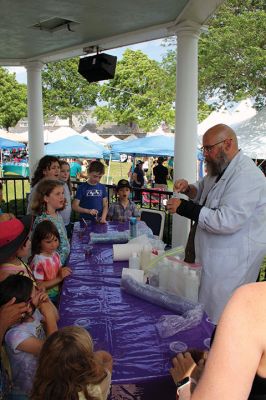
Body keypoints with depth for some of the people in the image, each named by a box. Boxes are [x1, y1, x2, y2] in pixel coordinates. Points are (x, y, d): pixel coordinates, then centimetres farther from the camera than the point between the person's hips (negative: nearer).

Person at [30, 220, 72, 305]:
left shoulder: (55, 254, 1)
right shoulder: (38, 261, -19)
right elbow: (39, 286, -16)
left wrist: (63, 272, -7)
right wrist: (59, 278, -20)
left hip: (59, 292, 7)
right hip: (47, 298, -6)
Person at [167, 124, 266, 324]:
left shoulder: (246, 176, -23)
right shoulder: (221, 169, 9)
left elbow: (226, 221, -30)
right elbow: (204, 191, 25)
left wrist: (184, 207, -25)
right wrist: (189, 188, 1)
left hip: (233, 261, -9)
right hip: (215, 255, 9)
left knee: (219, 320, 2)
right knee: (204, 313, 19)